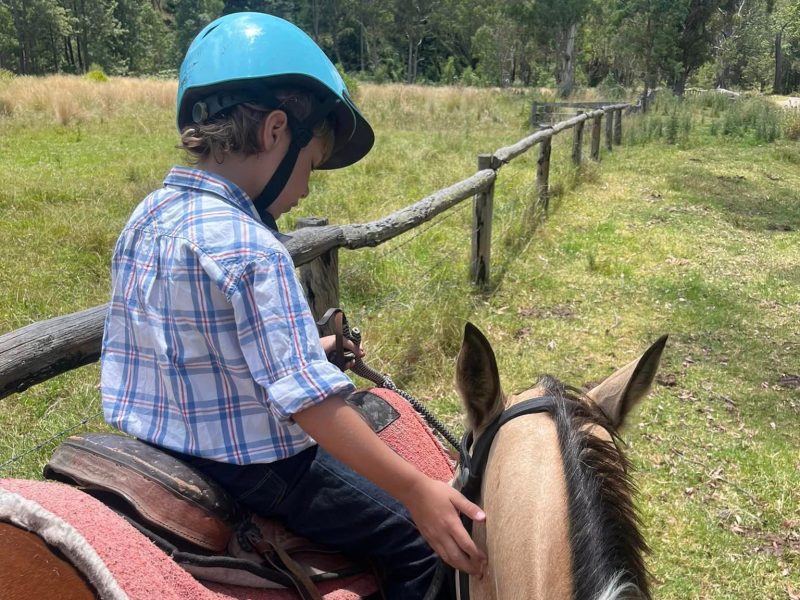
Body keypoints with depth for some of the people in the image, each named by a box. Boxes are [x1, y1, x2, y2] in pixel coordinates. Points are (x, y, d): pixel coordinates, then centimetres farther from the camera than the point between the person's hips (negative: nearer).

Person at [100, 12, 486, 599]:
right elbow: (309, 399, -32)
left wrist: (307, 349, 15)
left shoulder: (147, 216, 1)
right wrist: (417, 491, -29)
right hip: (246, 472, -9)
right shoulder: (251, 249, -27)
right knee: (418, 543, 2)